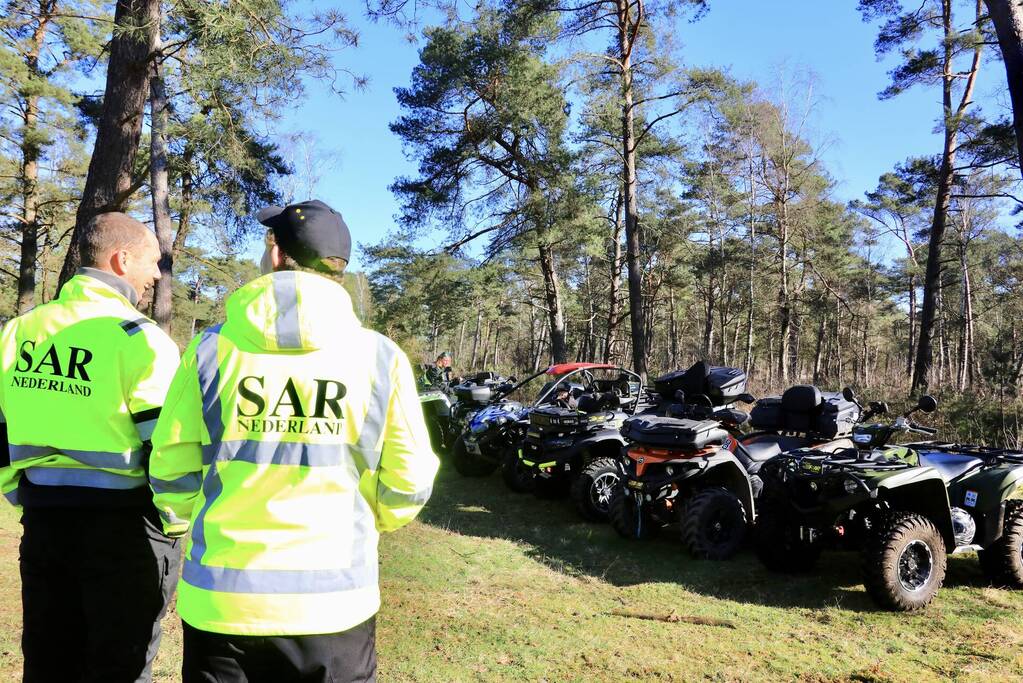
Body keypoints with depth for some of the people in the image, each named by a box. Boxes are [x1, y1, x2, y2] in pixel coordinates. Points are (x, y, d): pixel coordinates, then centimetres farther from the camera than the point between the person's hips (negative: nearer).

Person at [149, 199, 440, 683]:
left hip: (222, 599, 1)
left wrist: (182, 522, 20)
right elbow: (409, 481, -4)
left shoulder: (211, 349, -6)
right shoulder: (380, 357, -8)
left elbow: (170, 467, -2)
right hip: (334, 601, 0)